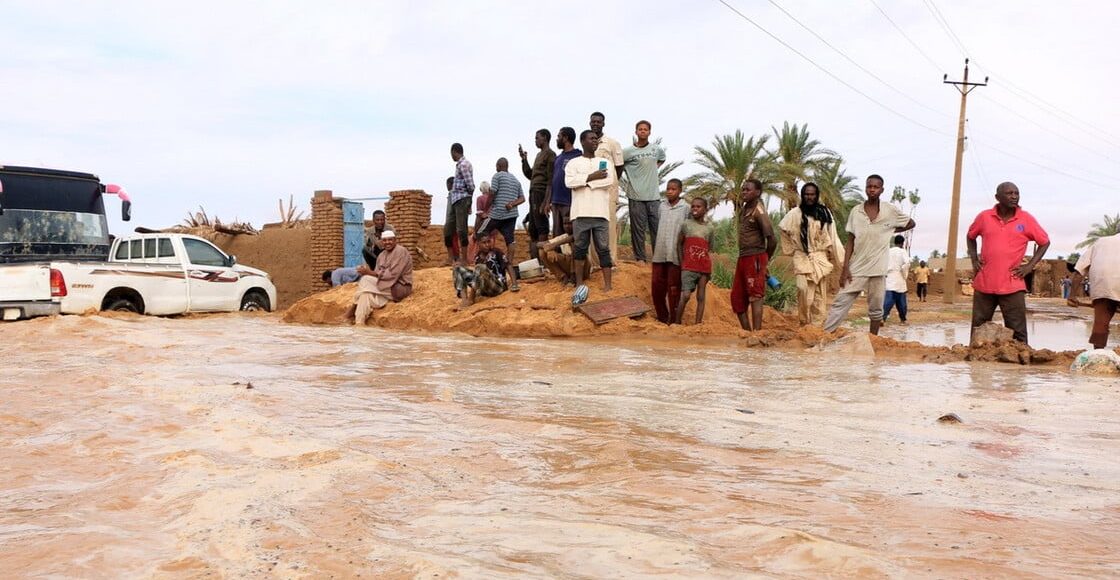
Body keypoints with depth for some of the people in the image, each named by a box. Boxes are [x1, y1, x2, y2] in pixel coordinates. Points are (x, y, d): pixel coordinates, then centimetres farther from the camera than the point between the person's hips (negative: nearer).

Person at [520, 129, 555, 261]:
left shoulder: (550, 154, -7)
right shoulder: (539, 154, 21)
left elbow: (550, 180, -15)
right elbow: (530, 175, 24)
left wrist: (546, 201, -21)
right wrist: (524, 160, 13)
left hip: (541, 194, -10)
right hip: (533, 193, 10)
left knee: (541, 227, -10)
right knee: (532, 229, 9)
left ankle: (542, 259, -11)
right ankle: (533, 258, 11)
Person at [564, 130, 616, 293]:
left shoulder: (604, 162, 14)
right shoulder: (574, 163, 8)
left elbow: (611, 182, -3)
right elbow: (570, 182, -10)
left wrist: (586, 181, -6)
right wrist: (592, 177, -11)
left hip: (600, 212, 1)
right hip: (581, 212, -1)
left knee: (603, 249, -1)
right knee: (580, 248, 5)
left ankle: (608, 285, -3)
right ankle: (579, 283, 13)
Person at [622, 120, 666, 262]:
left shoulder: (657, 149, 8)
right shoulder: (627, 152, -3)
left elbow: (662, 159, 28)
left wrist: (654, 168, 13)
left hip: (654, 196, 3)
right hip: (636, 197, -3)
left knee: (657, 227, 4)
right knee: (638, 229, 1)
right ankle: (640, 258, 8)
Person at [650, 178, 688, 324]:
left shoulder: (685, 208, -2)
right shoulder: (662, 206, 11)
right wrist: (655, 246, 14)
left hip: (676, 255, -4)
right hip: (659, 254, 4)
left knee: (673, 289, 0)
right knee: (657, 287, 7)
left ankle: (673, 321, 9)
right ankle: (662, 318, 21)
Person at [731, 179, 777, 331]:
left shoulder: (759, 211, -14)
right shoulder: (743, 209, 11)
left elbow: (772, 240, -15)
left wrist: (765, 259, -2)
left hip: (755, 259, -9)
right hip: (742, 258, 9)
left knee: (755, 297, -8)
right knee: (737, 297, 11)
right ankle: (746, 331, 18)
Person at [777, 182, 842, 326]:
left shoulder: (825, 213, 3)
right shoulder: (795, 213, -2)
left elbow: (832, 238, 5)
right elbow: (782, 229, 12)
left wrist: (840, 259, 3)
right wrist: (793, 247, 12)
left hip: (820, 258, 2)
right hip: (802, 258, -2)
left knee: (820, 293, 3)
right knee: (804, 288, -17)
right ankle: (805, 322, -4)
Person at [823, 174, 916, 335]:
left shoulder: (891, 211, -2)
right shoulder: (855, 211, 1)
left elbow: (911, 223, 15)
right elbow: (850, 241, 2)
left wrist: (891, 231, 5)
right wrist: (845, 267, -5)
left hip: (878, 268, 0)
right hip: (856, 267, 0)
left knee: (876, 309, 8)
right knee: (840, 303, -5)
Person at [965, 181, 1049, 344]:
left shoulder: (1026, 219, -1)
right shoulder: (984, 217, 2)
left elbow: (1045, 242, 9)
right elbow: (970, 237, 20)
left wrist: (1030, 266, -1)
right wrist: (974, 260, 8)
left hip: (1012, 286, -2)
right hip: (984, 284, 2)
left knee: (1017, 333, -1)